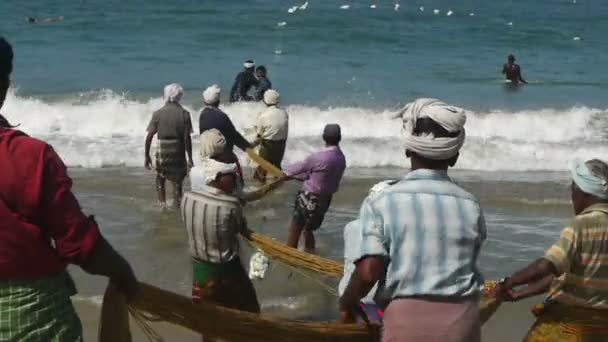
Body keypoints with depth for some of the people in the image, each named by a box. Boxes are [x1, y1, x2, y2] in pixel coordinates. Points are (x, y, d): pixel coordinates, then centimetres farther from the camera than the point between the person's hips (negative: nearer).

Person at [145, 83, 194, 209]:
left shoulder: (158, 113, -5)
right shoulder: (184, 114, -6)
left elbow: (149, 136, -6)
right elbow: (187, 138, -8)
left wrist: (147, 155, 3)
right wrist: (190, 158, -2)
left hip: (162, 151, 1)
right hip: (178, 152, -1)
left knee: (160, 178, 21)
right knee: (177, 181, 8)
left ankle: (162, 203, 13)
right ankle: (176, 207, 7)